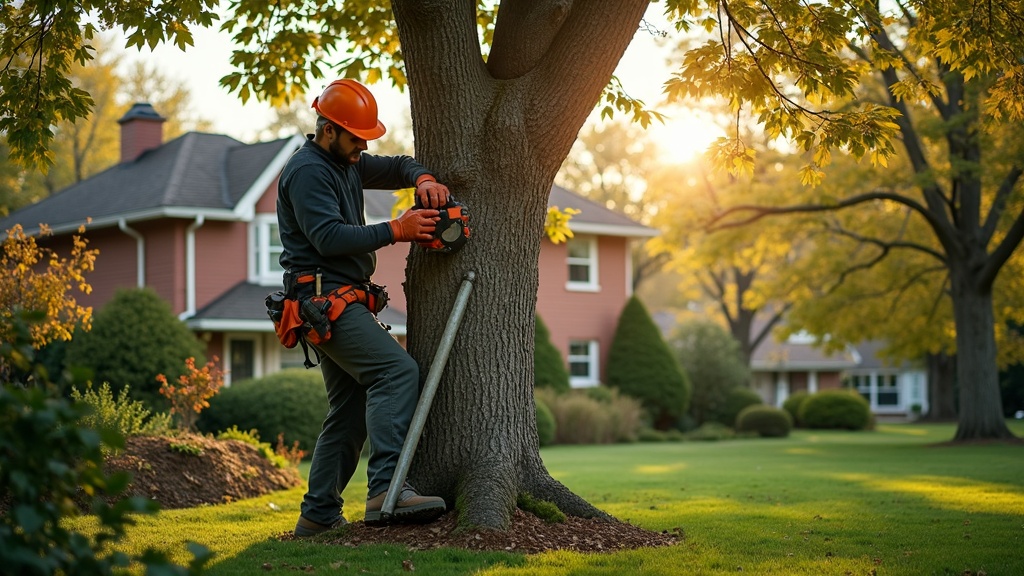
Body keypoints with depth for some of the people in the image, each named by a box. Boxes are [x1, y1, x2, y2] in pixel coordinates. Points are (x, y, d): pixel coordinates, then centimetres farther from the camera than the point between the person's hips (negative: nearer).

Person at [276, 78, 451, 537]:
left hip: (341, 301, 11)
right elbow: (330, 238, -22)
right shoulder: (307, 171, -12)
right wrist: (396, 230, -22)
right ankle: (385, 490, -31)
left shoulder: (348, 163, 18)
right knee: (397, 370, -23)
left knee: (351, 410, 11)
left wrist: (423, 180, 1)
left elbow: (396, 167, 24)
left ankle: (319, 516, 14)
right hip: (323, 297, -11)